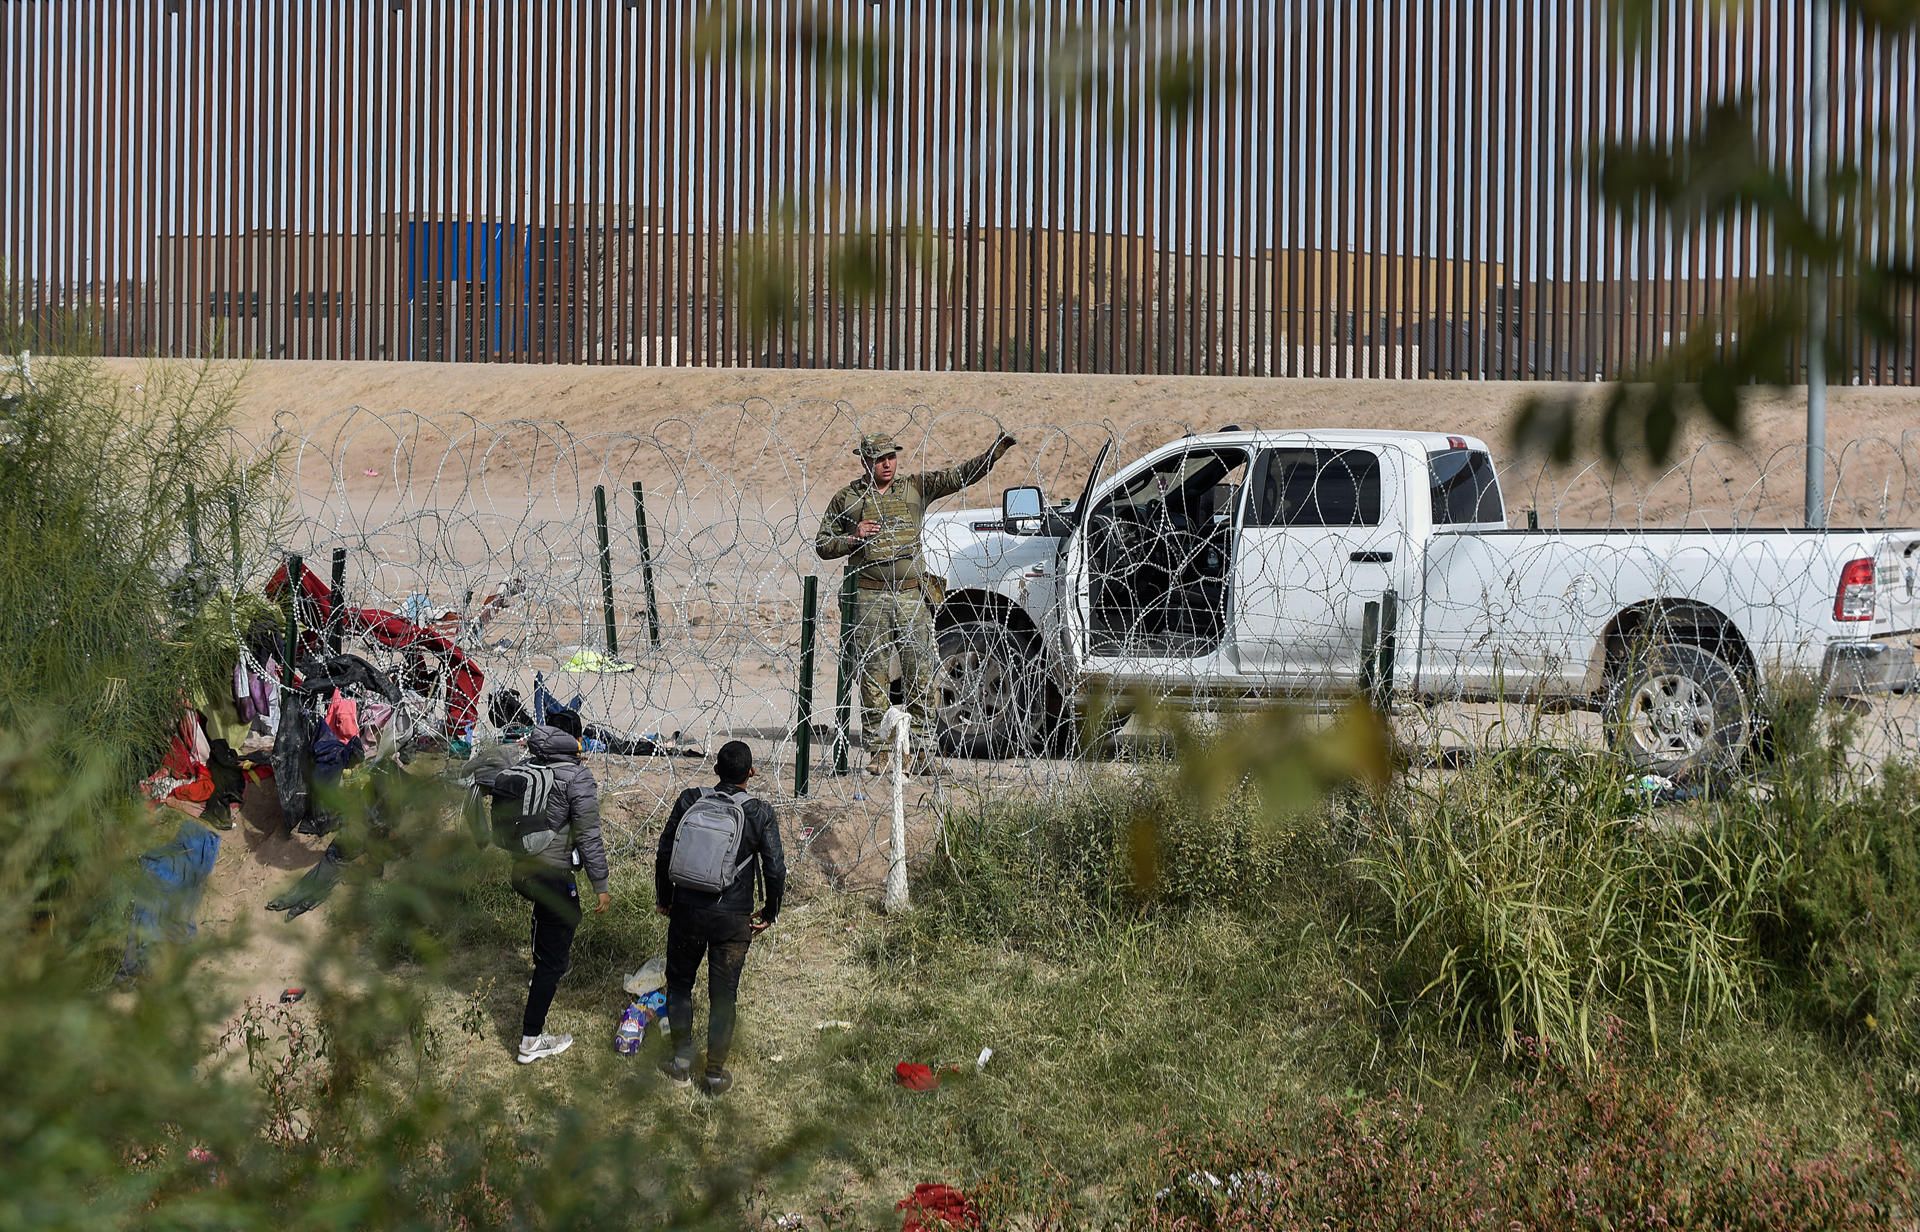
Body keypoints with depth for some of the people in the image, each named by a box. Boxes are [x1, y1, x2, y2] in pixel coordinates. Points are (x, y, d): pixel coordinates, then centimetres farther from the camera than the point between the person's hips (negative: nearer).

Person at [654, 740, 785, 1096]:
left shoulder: (689, 801, -7)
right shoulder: (761, 814, -11)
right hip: (733, 919, -1)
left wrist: (664, 899, 12)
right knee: (723, 995, 11)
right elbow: (775, 869, -11)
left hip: (688, 910, 1)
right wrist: (769, 913, 5)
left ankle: (682, 1058, 25)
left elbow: (665, 854, -3)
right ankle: (715, 1073, 19)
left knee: (679, 982, 22)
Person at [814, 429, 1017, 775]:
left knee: (920, 675, -3)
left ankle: (921, 750, 2)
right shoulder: (847, 498, 9)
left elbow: (962, 475, 5)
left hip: (913, 595, 1)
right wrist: (853, 538, -7)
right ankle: (877, 751, 6)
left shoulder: (916, 487, 10)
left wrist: (997, 450, -7)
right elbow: (823, 545, 12)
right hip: (870, 597, 0)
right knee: (873, 678, 1)